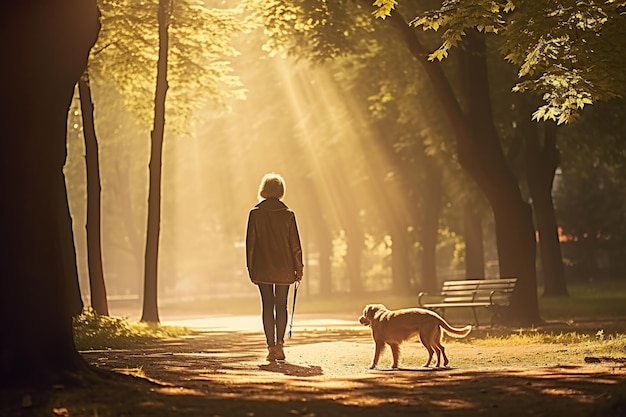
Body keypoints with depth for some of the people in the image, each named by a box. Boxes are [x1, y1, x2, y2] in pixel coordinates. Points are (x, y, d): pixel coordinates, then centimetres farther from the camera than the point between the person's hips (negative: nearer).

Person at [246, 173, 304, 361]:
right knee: (281, 305, 10)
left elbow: (250, 242, -1)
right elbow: (295, 244, -1)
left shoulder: (255, 213, -3)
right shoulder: (288, 214, -2)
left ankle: (271, 346, -1)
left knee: (267, 306, 3)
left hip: (262, 268, 0)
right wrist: (298, 267, 6)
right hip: (283, 268, 0)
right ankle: (279, 343, 0)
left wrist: (251, 268, 5)